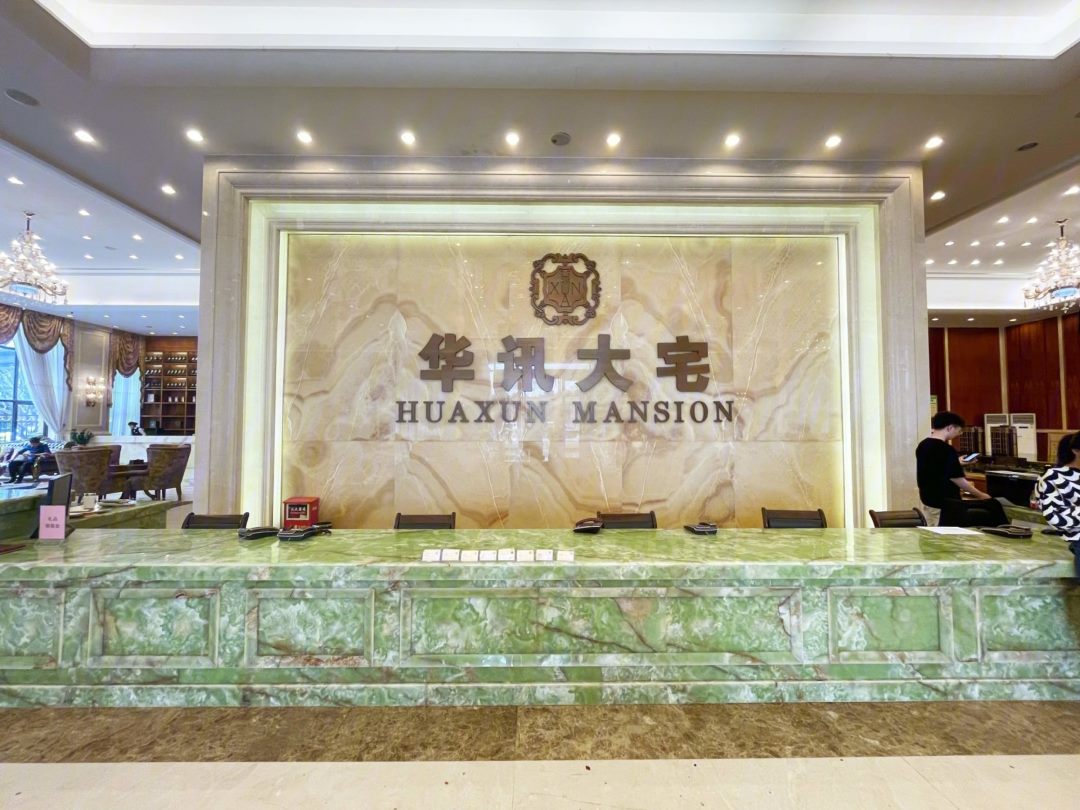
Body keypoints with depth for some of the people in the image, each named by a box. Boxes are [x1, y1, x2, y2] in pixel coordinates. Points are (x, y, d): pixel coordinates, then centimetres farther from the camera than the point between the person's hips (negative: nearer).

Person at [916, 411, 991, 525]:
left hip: (927, 499, 8)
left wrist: (957, 463, 29)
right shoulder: (946, 450, -20)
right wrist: (980, 495, -6)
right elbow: (956, 478, -18)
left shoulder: (922, 445, 6)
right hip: (944, 504, -8)